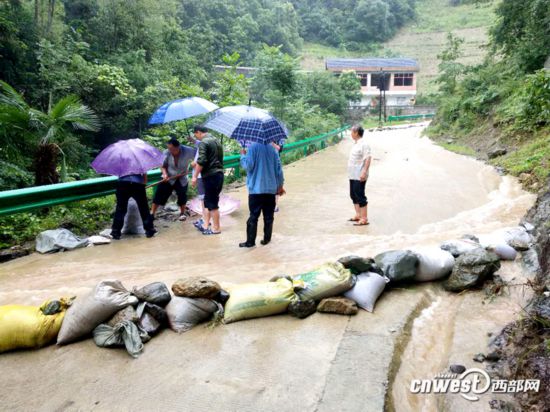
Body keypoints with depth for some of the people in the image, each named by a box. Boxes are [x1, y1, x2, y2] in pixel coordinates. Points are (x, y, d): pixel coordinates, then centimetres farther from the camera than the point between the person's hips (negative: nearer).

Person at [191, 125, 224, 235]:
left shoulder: (203, 143, -11)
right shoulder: (217, 141, 17)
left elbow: (201, 161, -19)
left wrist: (195, 176, -14)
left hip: (210, 175, -9)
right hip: (219, 174, 9)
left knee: (212, 203, -1)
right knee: (208, 201, 15)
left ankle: (216, 228, 6)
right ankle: (205, 225, 19)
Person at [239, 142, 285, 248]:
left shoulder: (253, 147, -8)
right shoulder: (272, 148, 6)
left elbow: (248, 166, -13)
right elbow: (278, 168, 6)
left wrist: (243, 155, 6)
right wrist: (280, 185, 14)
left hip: (256, 189, -4)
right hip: (271, 188, 4)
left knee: (253, 216, -1)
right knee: (268, 216, 10)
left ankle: (250, 241, 1)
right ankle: (266, 239, 15)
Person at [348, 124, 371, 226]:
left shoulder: (364, 144, -16)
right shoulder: (356, 143, 14)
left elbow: (368, 159, -22)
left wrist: (364, 172, -28)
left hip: (359, 176, -10)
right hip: (353, 175, 10)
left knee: (360, 196, -6)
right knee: (353, 195, 16)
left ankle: (364, 219, 0)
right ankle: (358, 215, 28)